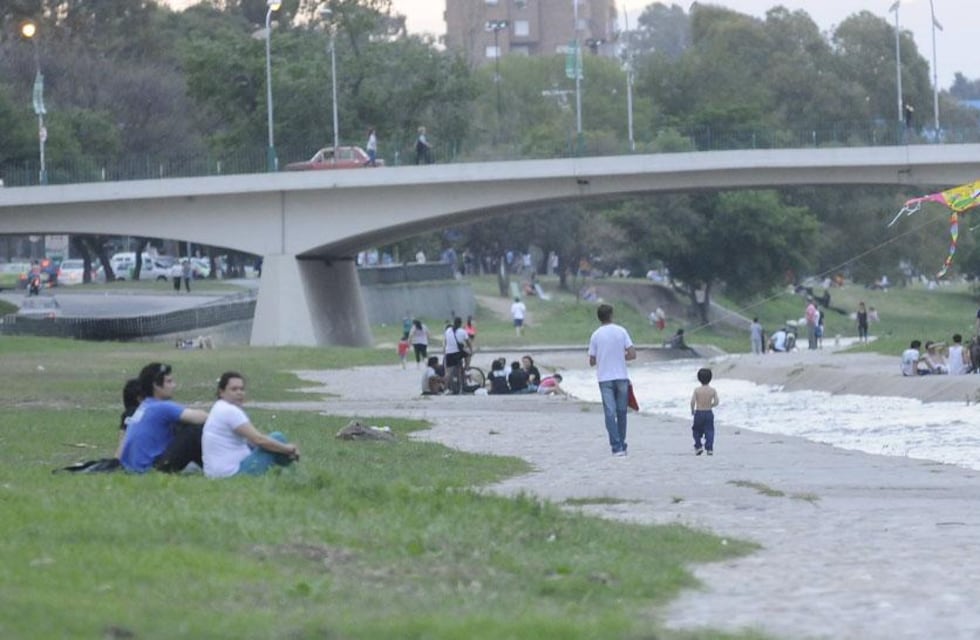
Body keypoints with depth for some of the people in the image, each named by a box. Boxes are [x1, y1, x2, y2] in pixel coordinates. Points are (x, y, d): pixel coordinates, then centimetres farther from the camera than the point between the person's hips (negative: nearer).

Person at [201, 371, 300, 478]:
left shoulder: (219, 408, 15)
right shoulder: (230, 411, -18)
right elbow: (258, 439, -22)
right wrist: (287, 448, -9)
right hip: (234, 472, -11)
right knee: (277, 438, -5)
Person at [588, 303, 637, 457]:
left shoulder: (596, 335, -3)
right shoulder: (621, 332, -2)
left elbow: (592, 362, 1)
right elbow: (632, 355, -5)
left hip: (605, 378, -1)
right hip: (621, 376, 1)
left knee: (610, 412, -2)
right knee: (621, 412, 12)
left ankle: (617, 446, -10)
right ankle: (622, 445, 18)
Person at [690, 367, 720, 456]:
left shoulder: (697, 390, -9)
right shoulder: (712, 390, -6)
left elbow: (692, 401, -15)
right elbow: (716, 402, -7)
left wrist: (692, 410, 2)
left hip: (698, 413, -1)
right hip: (709, 413, 1)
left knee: (697, 430, 17)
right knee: (709, 431, 6)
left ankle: (698, 446, 11)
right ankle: (709, 448, -3)